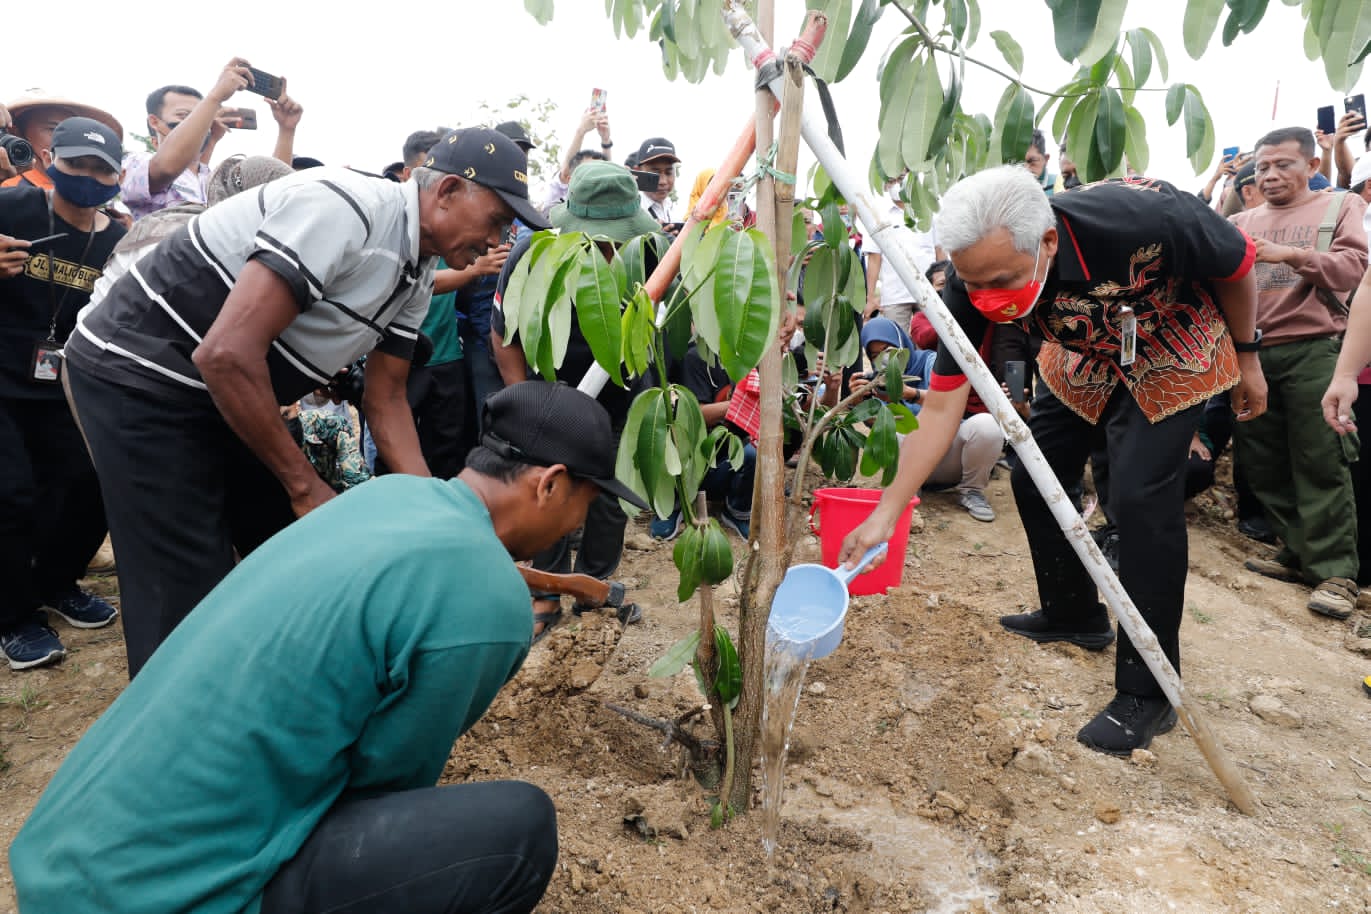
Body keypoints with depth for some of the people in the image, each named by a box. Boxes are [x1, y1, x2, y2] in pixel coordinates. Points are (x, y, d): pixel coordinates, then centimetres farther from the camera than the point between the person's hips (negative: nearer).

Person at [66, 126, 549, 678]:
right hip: (138, 376, -9)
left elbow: (386, 400, 7)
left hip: (224, 392, 9)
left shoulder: (418, 274, 3)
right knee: (190, 600, -9)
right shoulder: (344, 208, -26)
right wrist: (304, 484, -21)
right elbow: (227, 353, -31)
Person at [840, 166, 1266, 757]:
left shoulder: (1143, 219, -41)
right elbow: (942, 404, -24)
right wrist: (886, 511, -28)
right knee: (1034, 478, 5)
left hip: (1170, 349, -5)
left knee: (1141, 496, -17)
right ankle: (1074, 615, 29)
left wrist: (1247, 359, -3)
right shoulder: (973, 283, -29)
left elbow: (1237, 262, -18)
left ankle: (1149, 691, -5)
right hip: (1084, 355, 5)